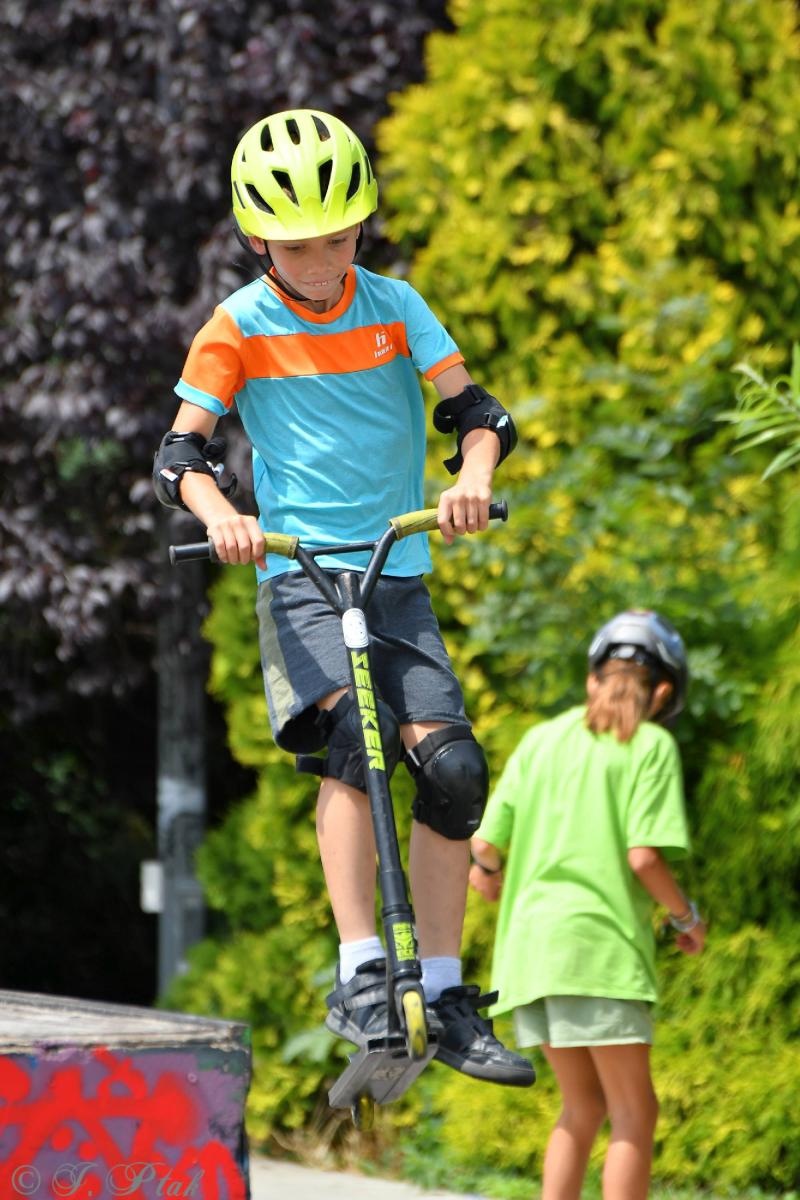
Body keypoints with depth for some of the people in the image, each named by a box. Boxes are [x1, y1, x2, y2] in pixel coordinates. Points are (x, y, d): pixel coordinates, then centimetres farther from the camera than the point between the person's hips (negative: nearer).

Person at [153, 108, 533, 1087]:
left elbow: (475, 410, 1)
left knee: (451, 765, -10)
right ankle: (360, 975, -29)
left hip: (398, 575, 3)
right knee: (353, 734, -28)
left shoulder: (395, 309, 6)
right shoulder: (238, 329, 0)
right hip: (298, 574, -3)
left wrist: (471, 477, -22)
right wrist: (219, 515, -26)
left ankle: (445, 996, 2)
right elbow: (180, 453, -4)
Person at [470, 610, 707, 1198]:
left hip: (530, 946, 6)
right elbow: (643, 857, -12)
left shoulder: (542, 738, 13)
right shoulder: (651, 745, -2)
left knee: (583, 1105, 16)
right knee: (634, 1113, -1)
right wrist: (688, 918, 5)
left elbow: (485, 846, 8)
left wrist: (489, 876, 29)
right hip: (600, 943, -6)